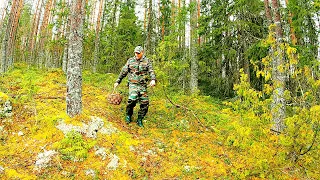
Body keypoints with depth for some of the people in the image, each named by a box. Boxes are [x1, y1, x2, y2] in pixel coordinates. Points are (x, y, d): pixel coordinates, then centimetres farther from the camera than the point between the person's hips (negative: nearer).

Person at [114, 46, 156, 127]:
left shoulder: (147, 61, 6)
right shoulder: (130, 61, 7)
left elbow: (151, 71, -5)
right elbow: (123, 72, 12)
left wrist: (153, 80, -24)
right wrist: (118, 81, 12)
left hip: (143, 85, 1)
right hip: (133, 84, -1)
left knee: (145, 103, -3)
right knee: (132, 99, -24)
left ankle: (139, 120, 16)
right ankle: (128, 115, 3)